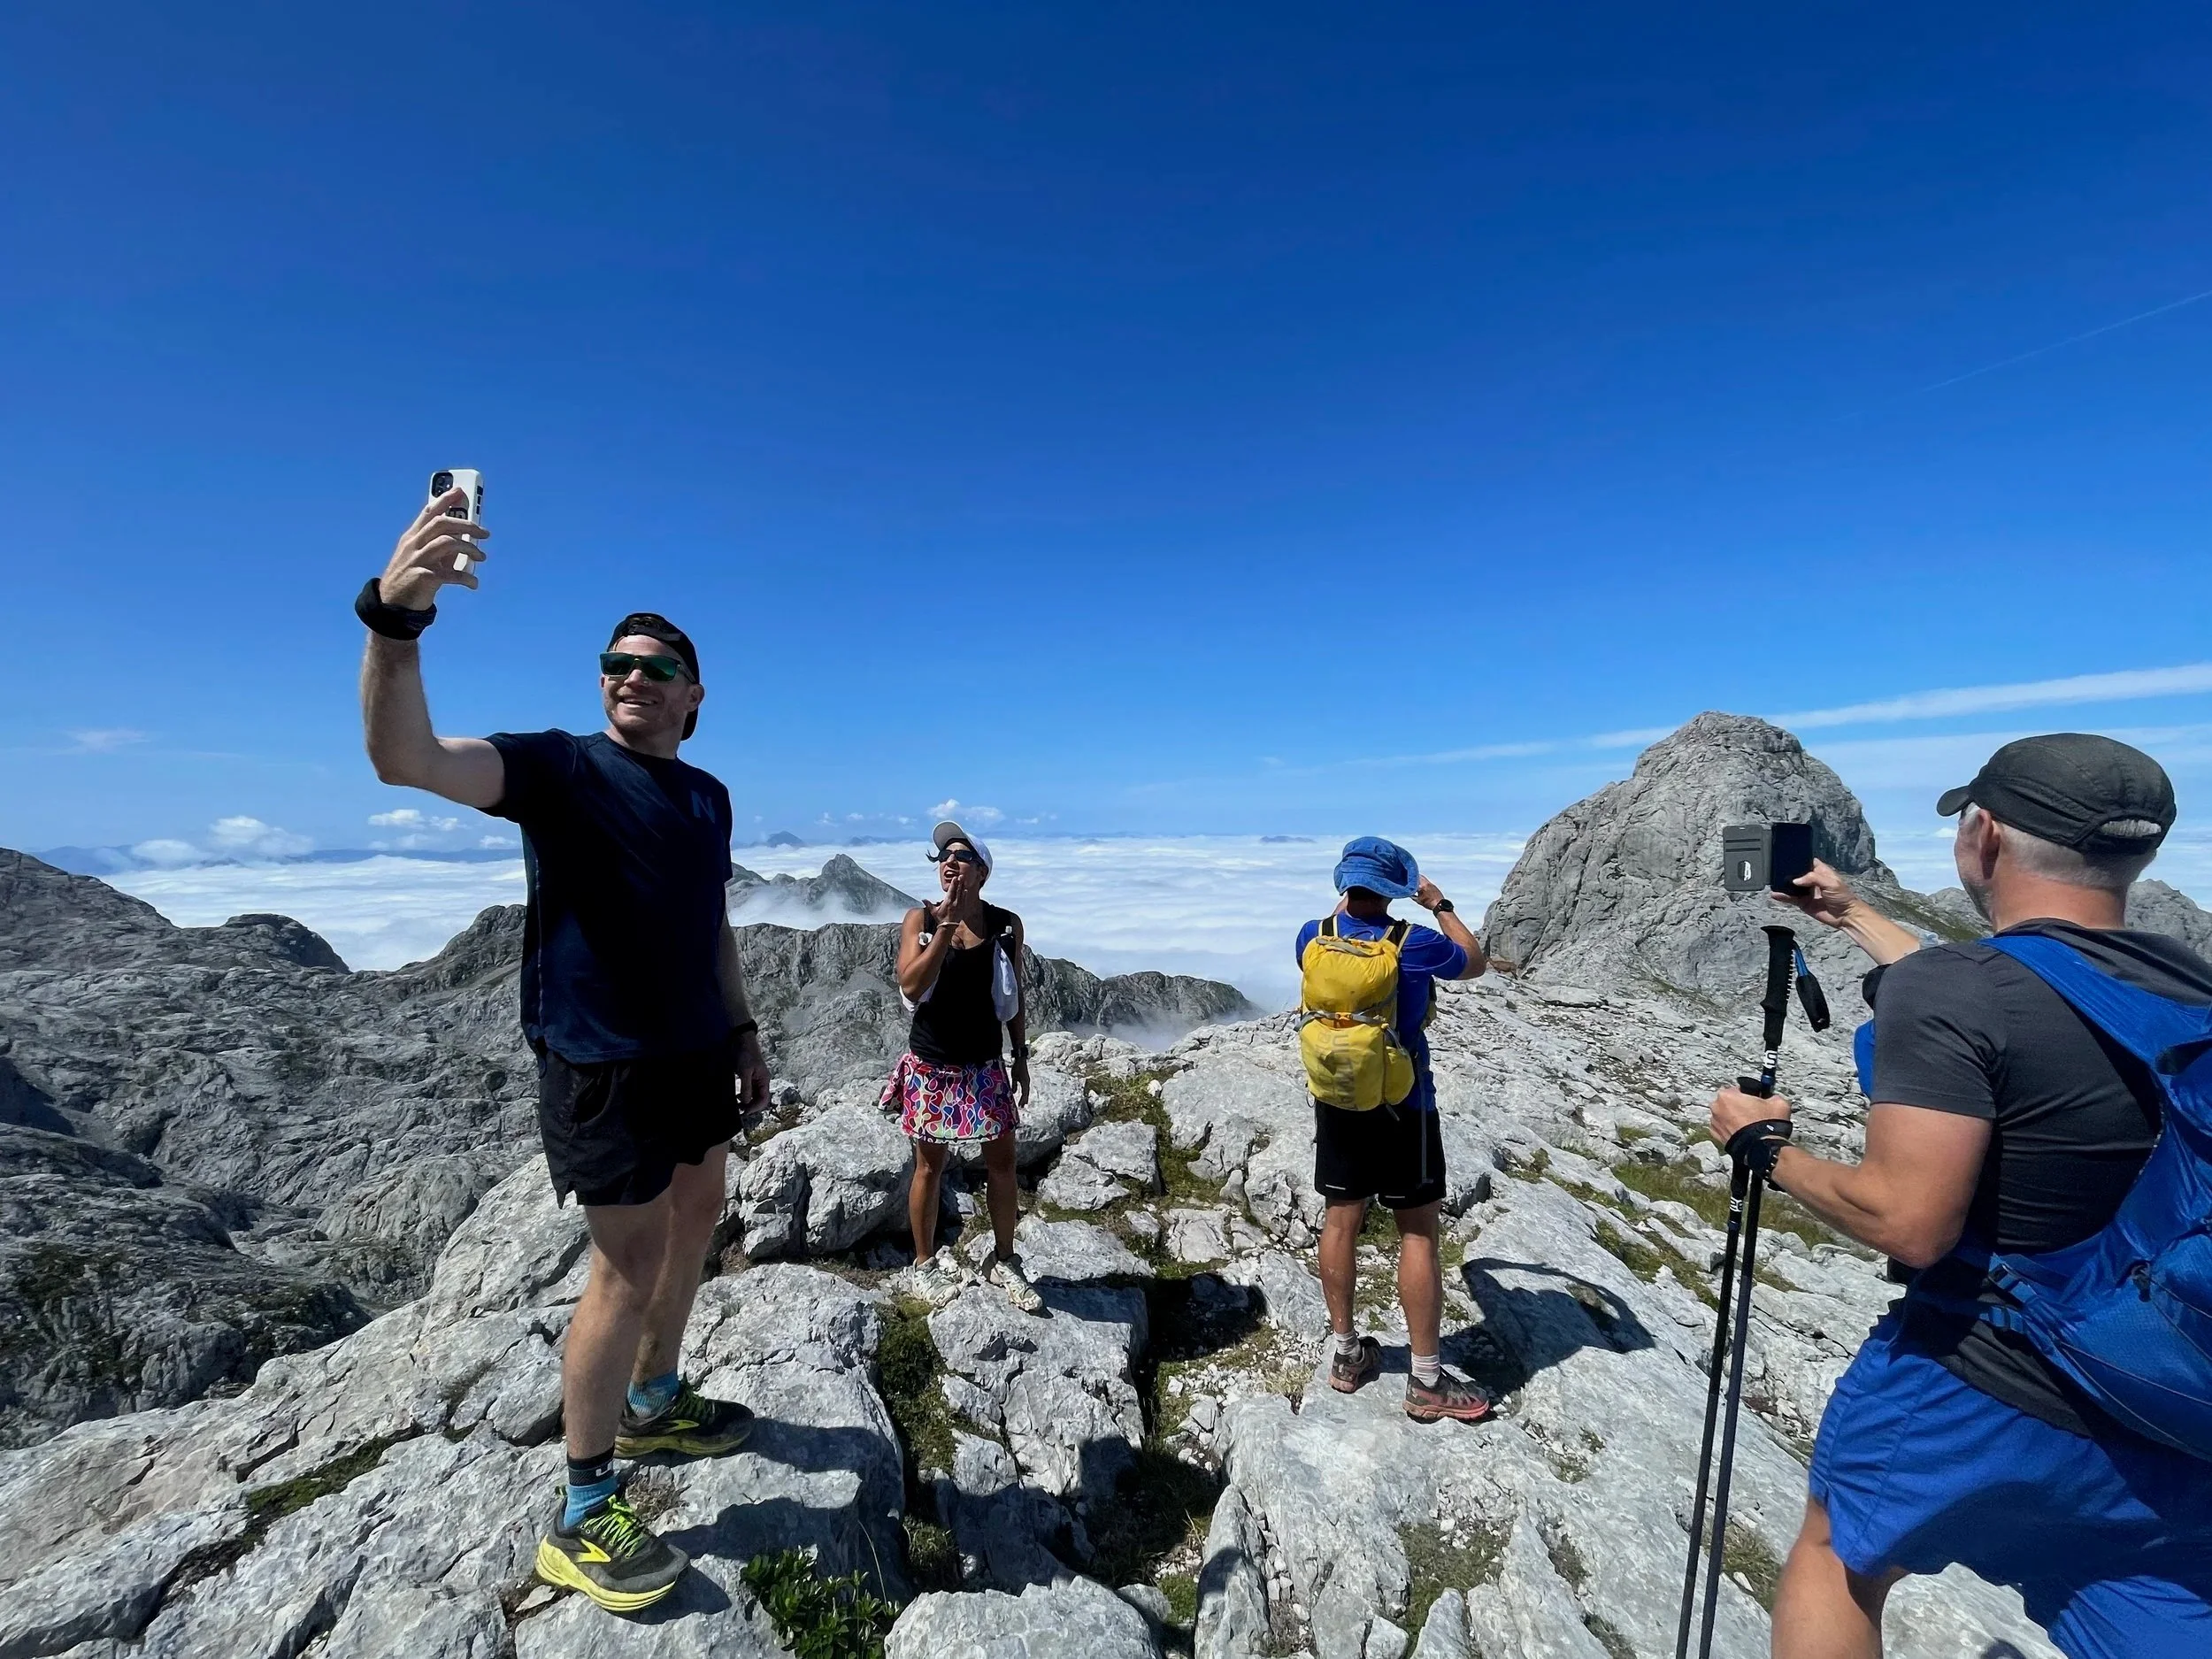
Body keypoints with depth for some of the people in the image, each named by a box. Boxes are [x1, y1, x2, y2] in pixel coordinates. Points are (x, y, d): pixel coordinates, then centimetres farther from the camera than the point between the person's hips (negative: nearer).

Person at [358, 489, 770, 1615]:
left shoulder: (708, 797, 10)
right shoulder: (556, 767, -8)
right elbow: (403, 755, -26)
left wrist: (742, 1027, 15)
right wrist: (394, 617, -42)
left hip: (695, 1052, 7)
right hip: (602, 1064, -7)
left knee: (698, 1217, 19)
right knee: (629, 1265, -1)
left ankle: (656, 1404, 42)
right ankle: (582, 1520, 20)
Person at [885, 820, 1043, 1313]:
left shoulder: (1006, 925, -4)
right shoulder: (920, 918, -9)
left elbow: (1014, 997, 5)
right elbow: (911, 987, -21)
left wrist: (1021, 1059, 7)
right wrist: (947, 924, -26)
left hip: (985, 1066, 2)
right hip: (931, 1066, -2)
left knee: (1002, 1163, 9)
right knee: (930, 1165, 12)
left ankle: (1004, 1261, 29)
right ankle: (925, 1264, 32)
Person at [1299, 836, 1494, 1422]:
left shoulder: (1312, 938, -8)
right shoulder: (1412, 944, -19)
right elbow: (1476, 962, 2)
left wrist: (1348, 902, 23)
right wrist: (1439, 905, 9)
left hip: (1335, 1102, 5)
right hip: (1401, 1107, -4)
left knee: (1341, 1222, 14)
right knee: (1418, 1235, 8)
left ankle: (1346, 1354, 30)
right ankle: (1427, 1382, 19)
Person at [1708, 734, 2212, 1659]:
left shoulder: (1946, 993, -25)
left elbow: (1909, 1224, -27)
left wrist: (1766, 1148, -11)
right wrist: (1851, 915, 29)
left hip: (1976, 1396, -5)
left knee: (1837, 1556, 21)